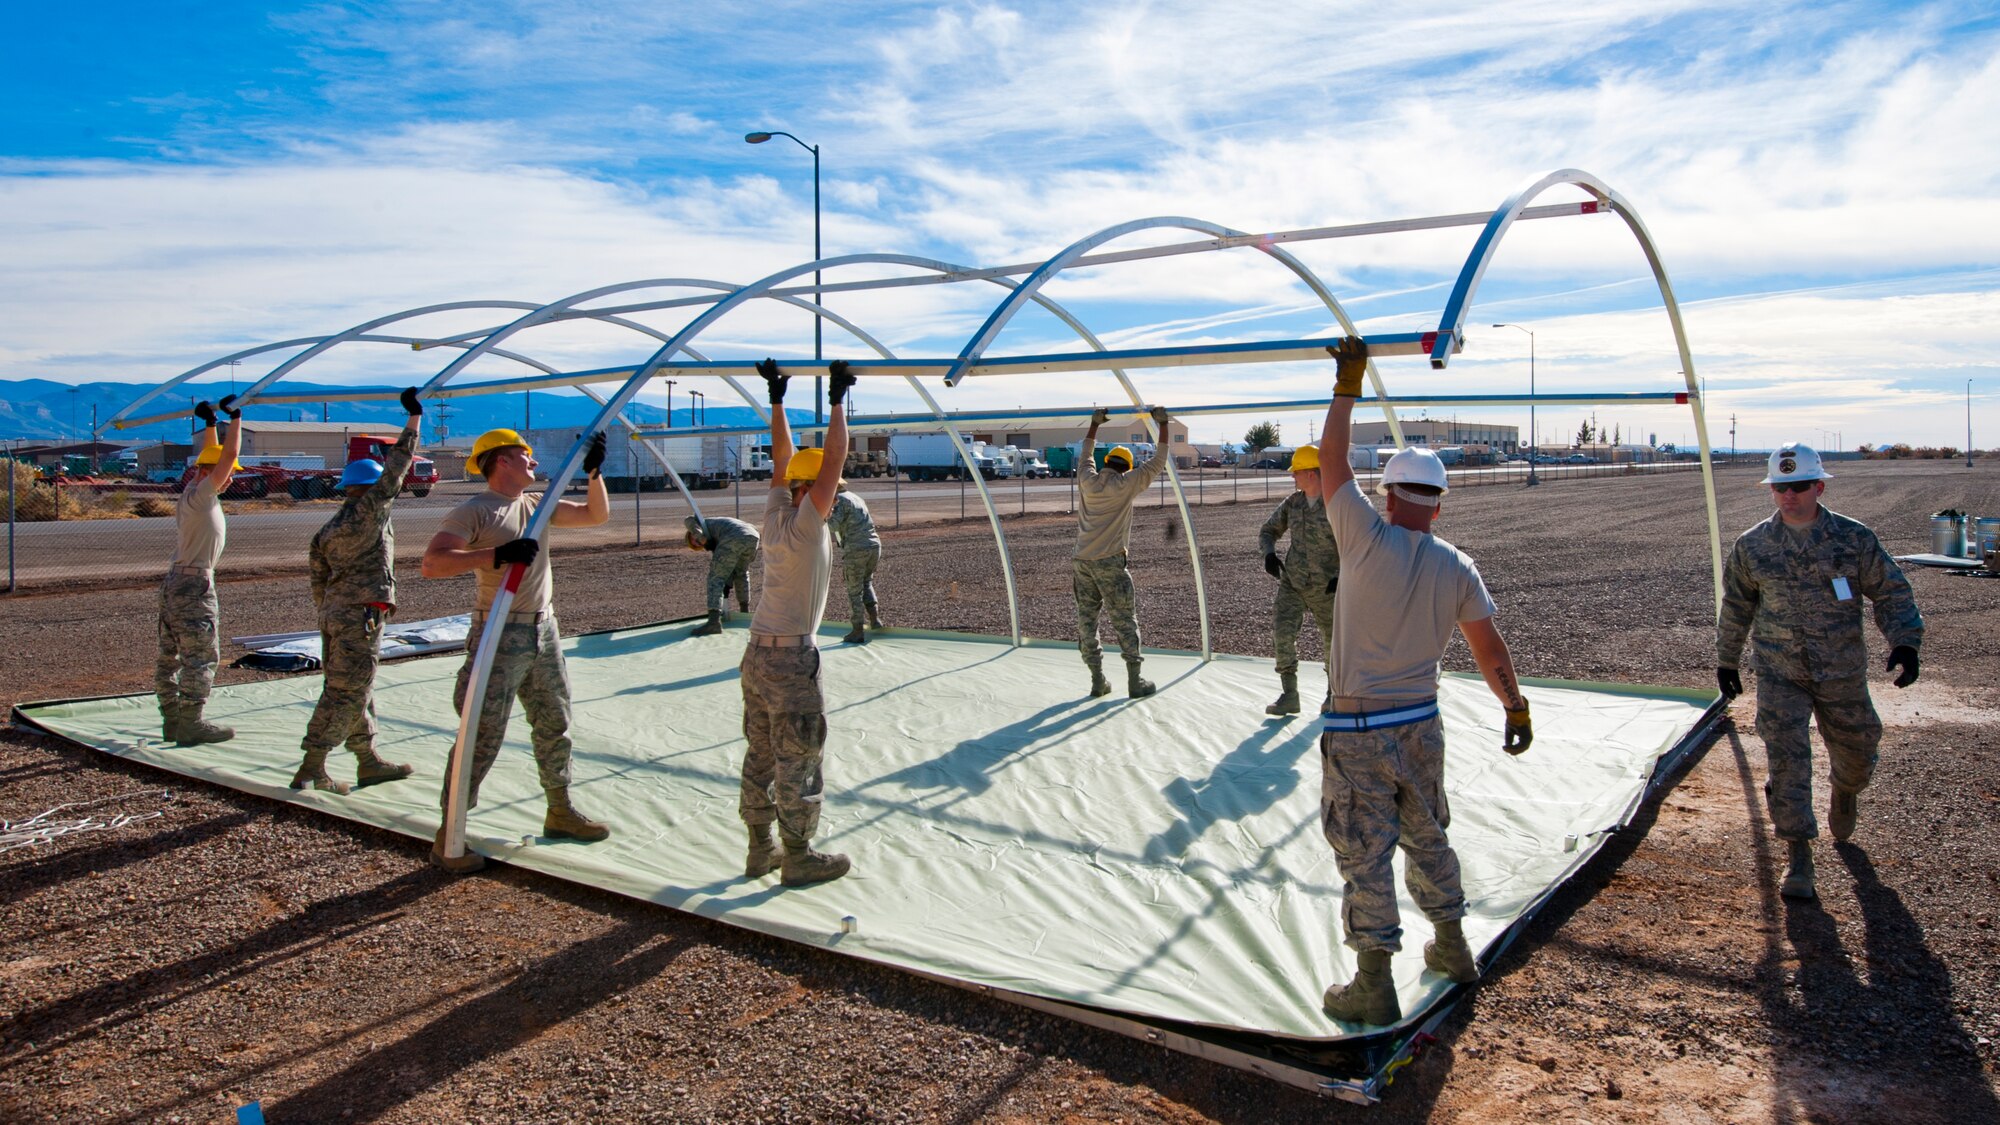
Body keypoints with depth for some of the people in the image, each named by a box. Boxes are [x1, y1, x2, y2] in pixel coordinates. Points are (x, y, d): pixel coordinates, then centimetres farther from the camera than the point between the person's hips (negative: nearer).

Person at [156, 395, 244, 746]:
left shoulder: (193, 491, 11)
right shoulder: (199, 496, -14)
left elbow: (215, 455, 26)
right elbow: (229, 454, -17)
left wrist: (210, 424, 26)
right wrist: (236, 418, -8)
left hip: (174, 584, 10)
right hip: (193, 586, -10)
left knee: (171, 656, 12)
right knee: (201, 657, -5)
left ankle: (172, 719, 19)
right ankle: (190, 725, -4)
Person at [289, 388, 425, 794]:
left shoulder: (329, 529, 15)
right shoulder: (369, 512, -9)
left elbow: (319, 583, 17)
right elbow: (396, 469, -11)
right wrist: (414, 417, -7)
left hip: (335, 615, 9)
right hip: (361, 616, -9)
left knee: (357, 692, 15)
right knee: (346, 692, -6)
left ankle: (368, 762, 24)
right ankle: (312, 768, -5)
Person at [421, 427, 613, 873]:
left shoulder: (535, 504, 11)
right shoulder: (473, 512, -12)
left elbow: (595, 515, 18)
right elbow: (432, 563, -24)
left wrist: (594, 473, 3)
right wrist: (497, 554, -32)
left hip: (544, 630, 8)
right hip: (500, 635, -8)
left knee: (554, 725, 16)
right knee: (483, 736, -7)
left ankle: (560, 811, 31)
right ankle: (448, 836, 2)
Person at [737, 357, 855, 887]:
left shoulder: (775, 518, 7)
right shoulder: (805, 526, -13)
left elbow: (783, 458, 17)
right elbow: (834, 457, -14)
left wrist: (777, 398, 21)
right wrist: (838, 398, -7)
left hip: (758, 653, 8)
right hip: (790, 657, -8)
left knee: (761, 754, 13)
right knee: (798, 759, 1)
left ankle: (759, 849, 22)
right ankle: (798, 857, 8)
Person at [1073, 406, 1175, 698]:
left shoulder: (1087, 480, 7)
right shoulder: (1125, 485, -4)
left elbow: (1085, 455, 28)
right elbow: (1158, 462, 2)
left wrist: (1095, 424, 37)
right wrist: (1163, 424, 9)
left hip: (1082, 561, 4)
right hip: (1109, 562, -4)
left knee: (1086, 619, 8)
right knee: (1124, 621, 3)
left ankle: (1097, 681, 10)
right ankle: (1135, 682, 5)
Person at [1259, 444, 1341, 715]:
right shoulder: (1292, 503, 3)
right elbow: (1268, 531, 14)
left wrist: (1343, 577, -19)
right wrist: (1269, 553, -7)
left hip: (1326, 588, -4)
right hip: (1292, 583, 4)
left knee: (1333, 642, 8)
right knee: (1282, 631, -14)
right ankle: (1289, 695, -7)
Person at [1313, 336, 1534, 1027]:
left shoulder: (1366, 540, -14)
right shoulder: (1457, 568, 0)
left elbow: (1332, 460, -6)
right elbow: (1489, 649, 5)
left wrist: (1348, 384, 1)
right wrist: (1517, 709, 18)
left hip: (1357, 730, -5)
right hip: (1422, 724, 5)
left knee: (1365, 854, 2)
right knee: (1428, 838, 22)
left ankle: (1374, 988, 8)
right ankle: (1452, 949, 37)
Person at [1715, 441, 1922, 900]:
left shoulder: (1854, 538, -5)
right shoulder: (1752, 546, -2)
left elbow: (1891, 592, 2)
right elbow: (1735, 607, 10)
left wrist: (1904, 641, -13)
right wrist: (1726, 660, 14)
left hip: (1843, 673, 1)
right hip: (1779, 674, -1)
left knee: (1856, 750, 16)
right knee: (1786, 760, -10)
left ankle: (1845, 795, 52)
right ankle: (1797, 854, -2)